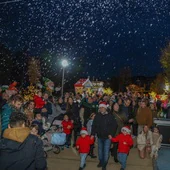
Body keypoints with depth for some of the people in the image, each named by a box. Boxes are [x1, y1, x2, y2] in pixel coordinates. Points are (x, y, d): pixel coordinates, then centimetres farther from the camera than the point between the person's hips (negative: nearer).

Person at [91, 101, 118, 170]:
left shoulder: (110, 116, -9)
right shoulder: (97, 116, 0)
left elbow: (114, 125, -6)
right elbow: (94, 125, 3)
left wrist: (111, 134, -12)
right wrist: (93, 134, -2)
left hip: (107, 137, -3)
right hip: (100, 136, 4)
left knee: (106, 151, -1)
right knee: (100, 149, 17)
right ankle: (101, 162, 36)